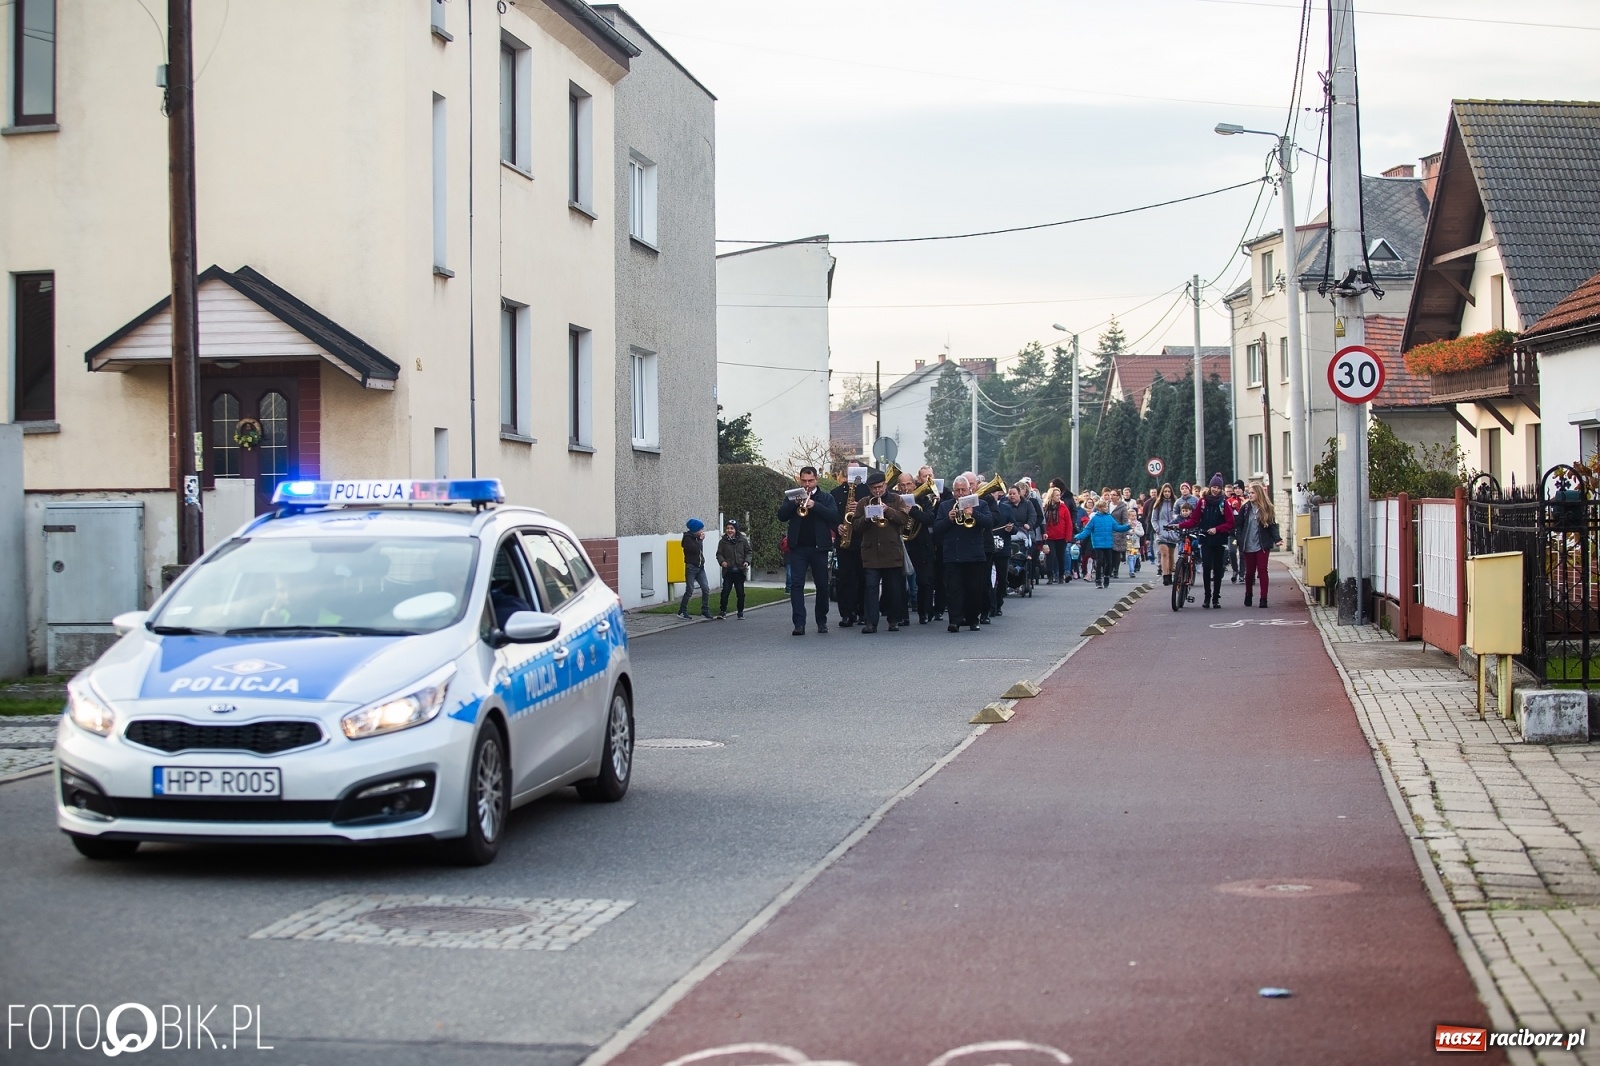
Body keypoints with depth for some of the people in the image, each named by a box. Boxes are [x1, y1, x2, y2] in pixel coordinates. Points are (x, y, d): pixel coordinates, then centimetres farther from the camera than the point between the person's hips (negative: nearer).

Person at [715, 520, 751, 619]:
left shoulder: (743, 540, 3)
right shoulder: (723, 542, 3)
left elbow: (748, 552, 8)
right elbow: (719, 554, 3)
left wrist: (747, 561, -9)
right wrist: (722, 561, -16)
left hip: (740, 571, 1)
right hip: (728, 571, -1)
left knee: (740, 592, 7)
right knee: (725, 591, -9)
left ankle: (741, 611, 19)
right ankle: (722, 611, -1)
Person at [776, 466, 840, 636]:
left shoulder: (826, 498, 8)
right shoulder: (791, 497, 11)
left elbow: (835, 517, -8)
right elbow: (781, 516, -1)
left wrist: (814, 505, -18)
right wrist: (794, 503, -16)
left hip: (819, 547, 0)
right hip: (798, 547, 0)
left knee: (822, 586, 6)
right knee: (796, 584, -9)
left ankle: (822, 621, 20)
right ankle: (799, 624, -13)